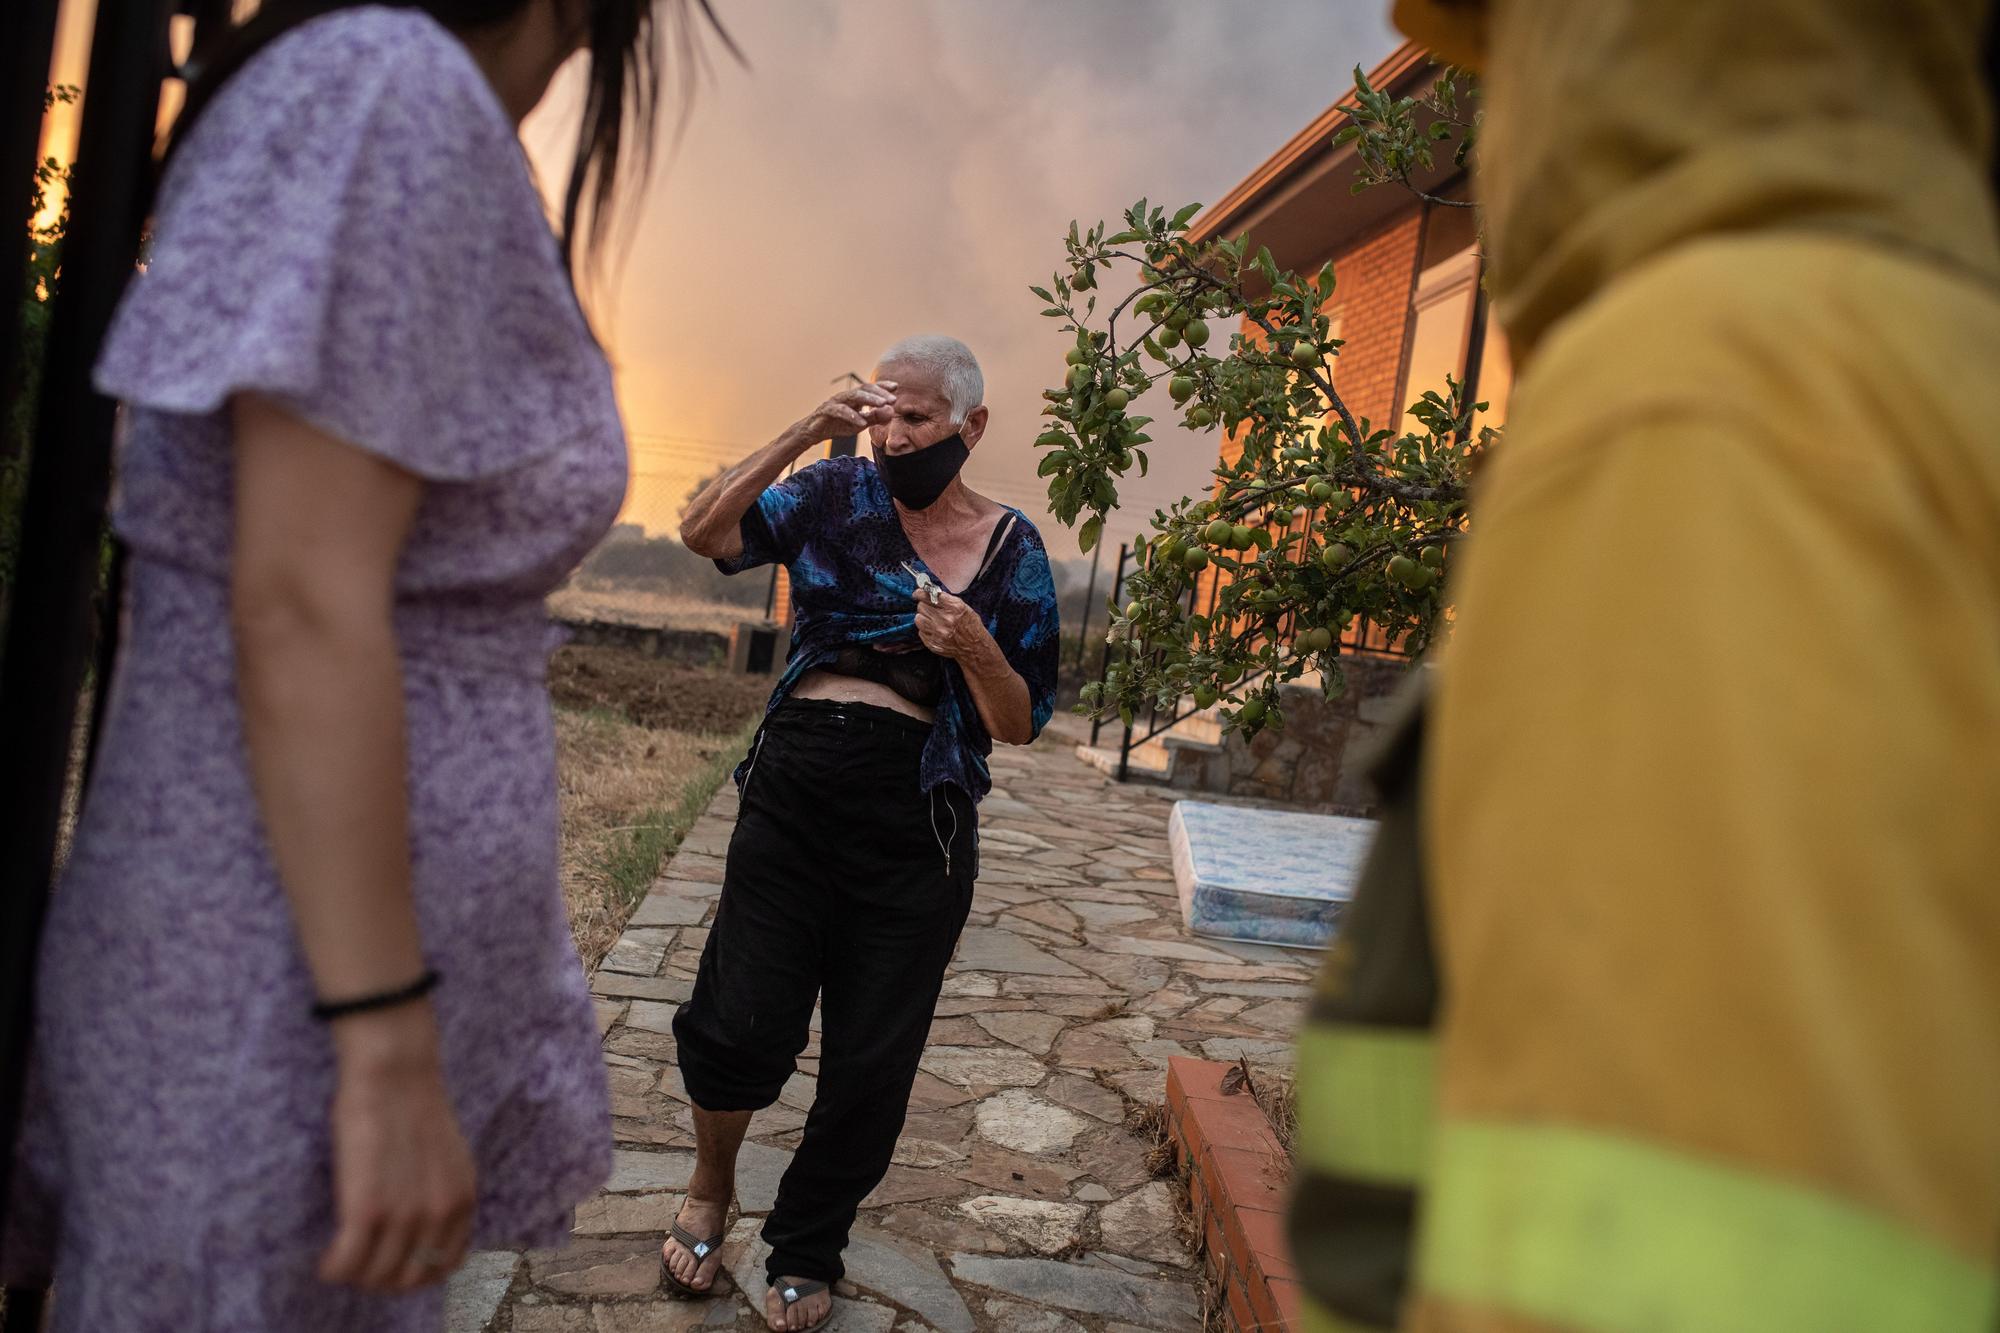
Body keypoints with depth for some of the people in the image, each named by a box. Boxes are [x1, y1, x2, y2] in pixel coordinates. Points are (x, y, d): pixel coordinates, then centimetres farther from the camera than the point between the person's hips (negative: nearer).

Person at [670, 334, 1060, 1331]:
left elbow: (1019, 725, 1)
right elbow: (706, 531, -7)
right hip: (793, 791, 0)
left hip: (912, 824, 0)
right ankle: (709, 1189, 31)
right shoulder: (840, 495, 4)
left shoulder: (1011, 548, 1)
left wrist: (975, 648, -19)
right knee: (744, 1021, -2)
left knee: (870, 1061, 9)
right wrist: (807, 431, -13)